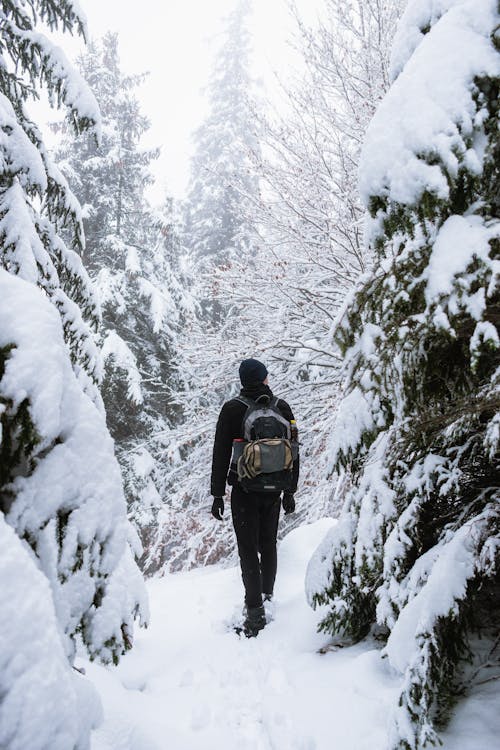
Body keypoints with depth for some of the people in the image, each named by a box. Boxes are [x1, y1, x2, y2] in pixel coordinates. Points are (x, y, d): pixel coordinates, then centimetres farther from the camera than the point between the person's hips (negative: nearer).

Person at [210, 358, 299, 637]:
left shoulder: (232, 409, -8)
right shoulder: (282, 407, 0)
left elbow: (221, 454, -8)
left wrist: (218, 494, -2)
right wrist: (290, 492, 12)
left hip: (244, 490, -3)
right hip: (274, 489, 3)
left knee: (248, 550, 3)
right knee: (269, 545, 19)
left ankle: (255, 611, 1)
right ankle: (268, 597, 31)